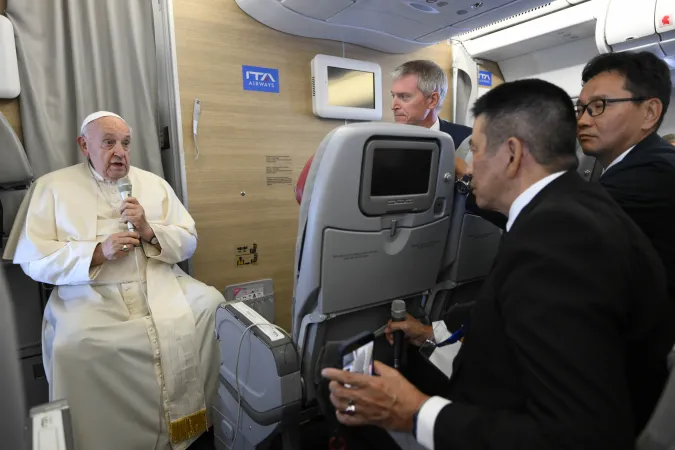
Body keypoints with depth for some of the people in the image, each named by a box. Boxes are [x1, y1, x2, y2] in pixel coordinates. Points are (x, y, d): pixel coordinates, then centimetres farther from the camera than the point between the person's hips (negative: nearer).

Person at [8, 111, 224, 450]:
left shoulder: (154, 183, 14)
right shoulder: (52, 187, 7)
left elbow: (189, 242, 9)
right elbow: (33, 259, -2)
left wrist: (149, 231, -10)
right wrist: (98, 252, -16)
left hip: (160, 285, 3)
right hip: (91, 295, -2)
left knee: (213, 305, -20)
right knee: (73, 346, -31)